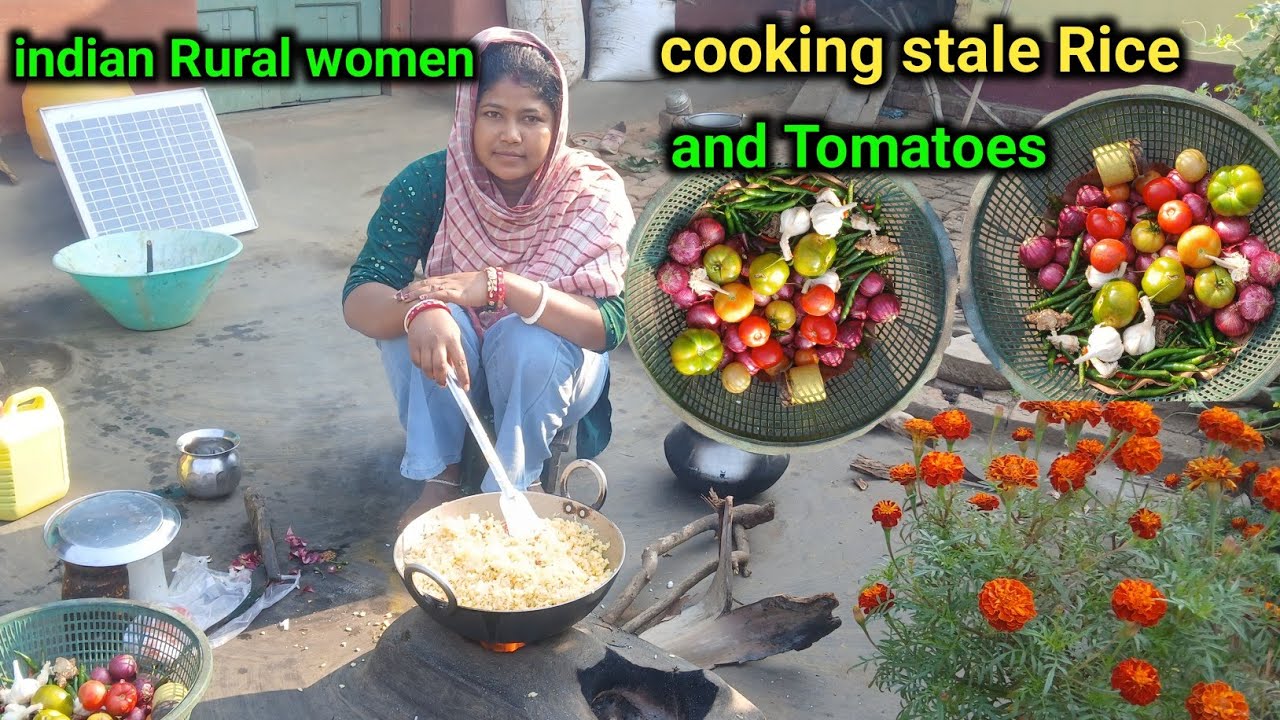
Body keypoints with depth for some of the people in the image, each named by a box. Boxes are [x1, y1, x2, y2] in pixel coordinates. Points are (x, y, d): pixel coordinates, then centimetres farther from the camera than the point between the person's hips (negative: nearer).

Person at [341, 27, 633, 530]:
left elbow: (609, 326, -30)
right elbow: (358, 299, -22)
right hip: (448, 370, 2)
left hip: (548, 370, -1)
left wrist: (499, 285, -42)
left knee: (527, 337, -34)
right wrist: (417, 310, -46)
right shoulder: (428, 182, -17)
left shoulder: (591, 192, -21)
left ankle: (517, 485, -9)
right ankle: (439, 477, -11)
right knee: (407, 309, -28)